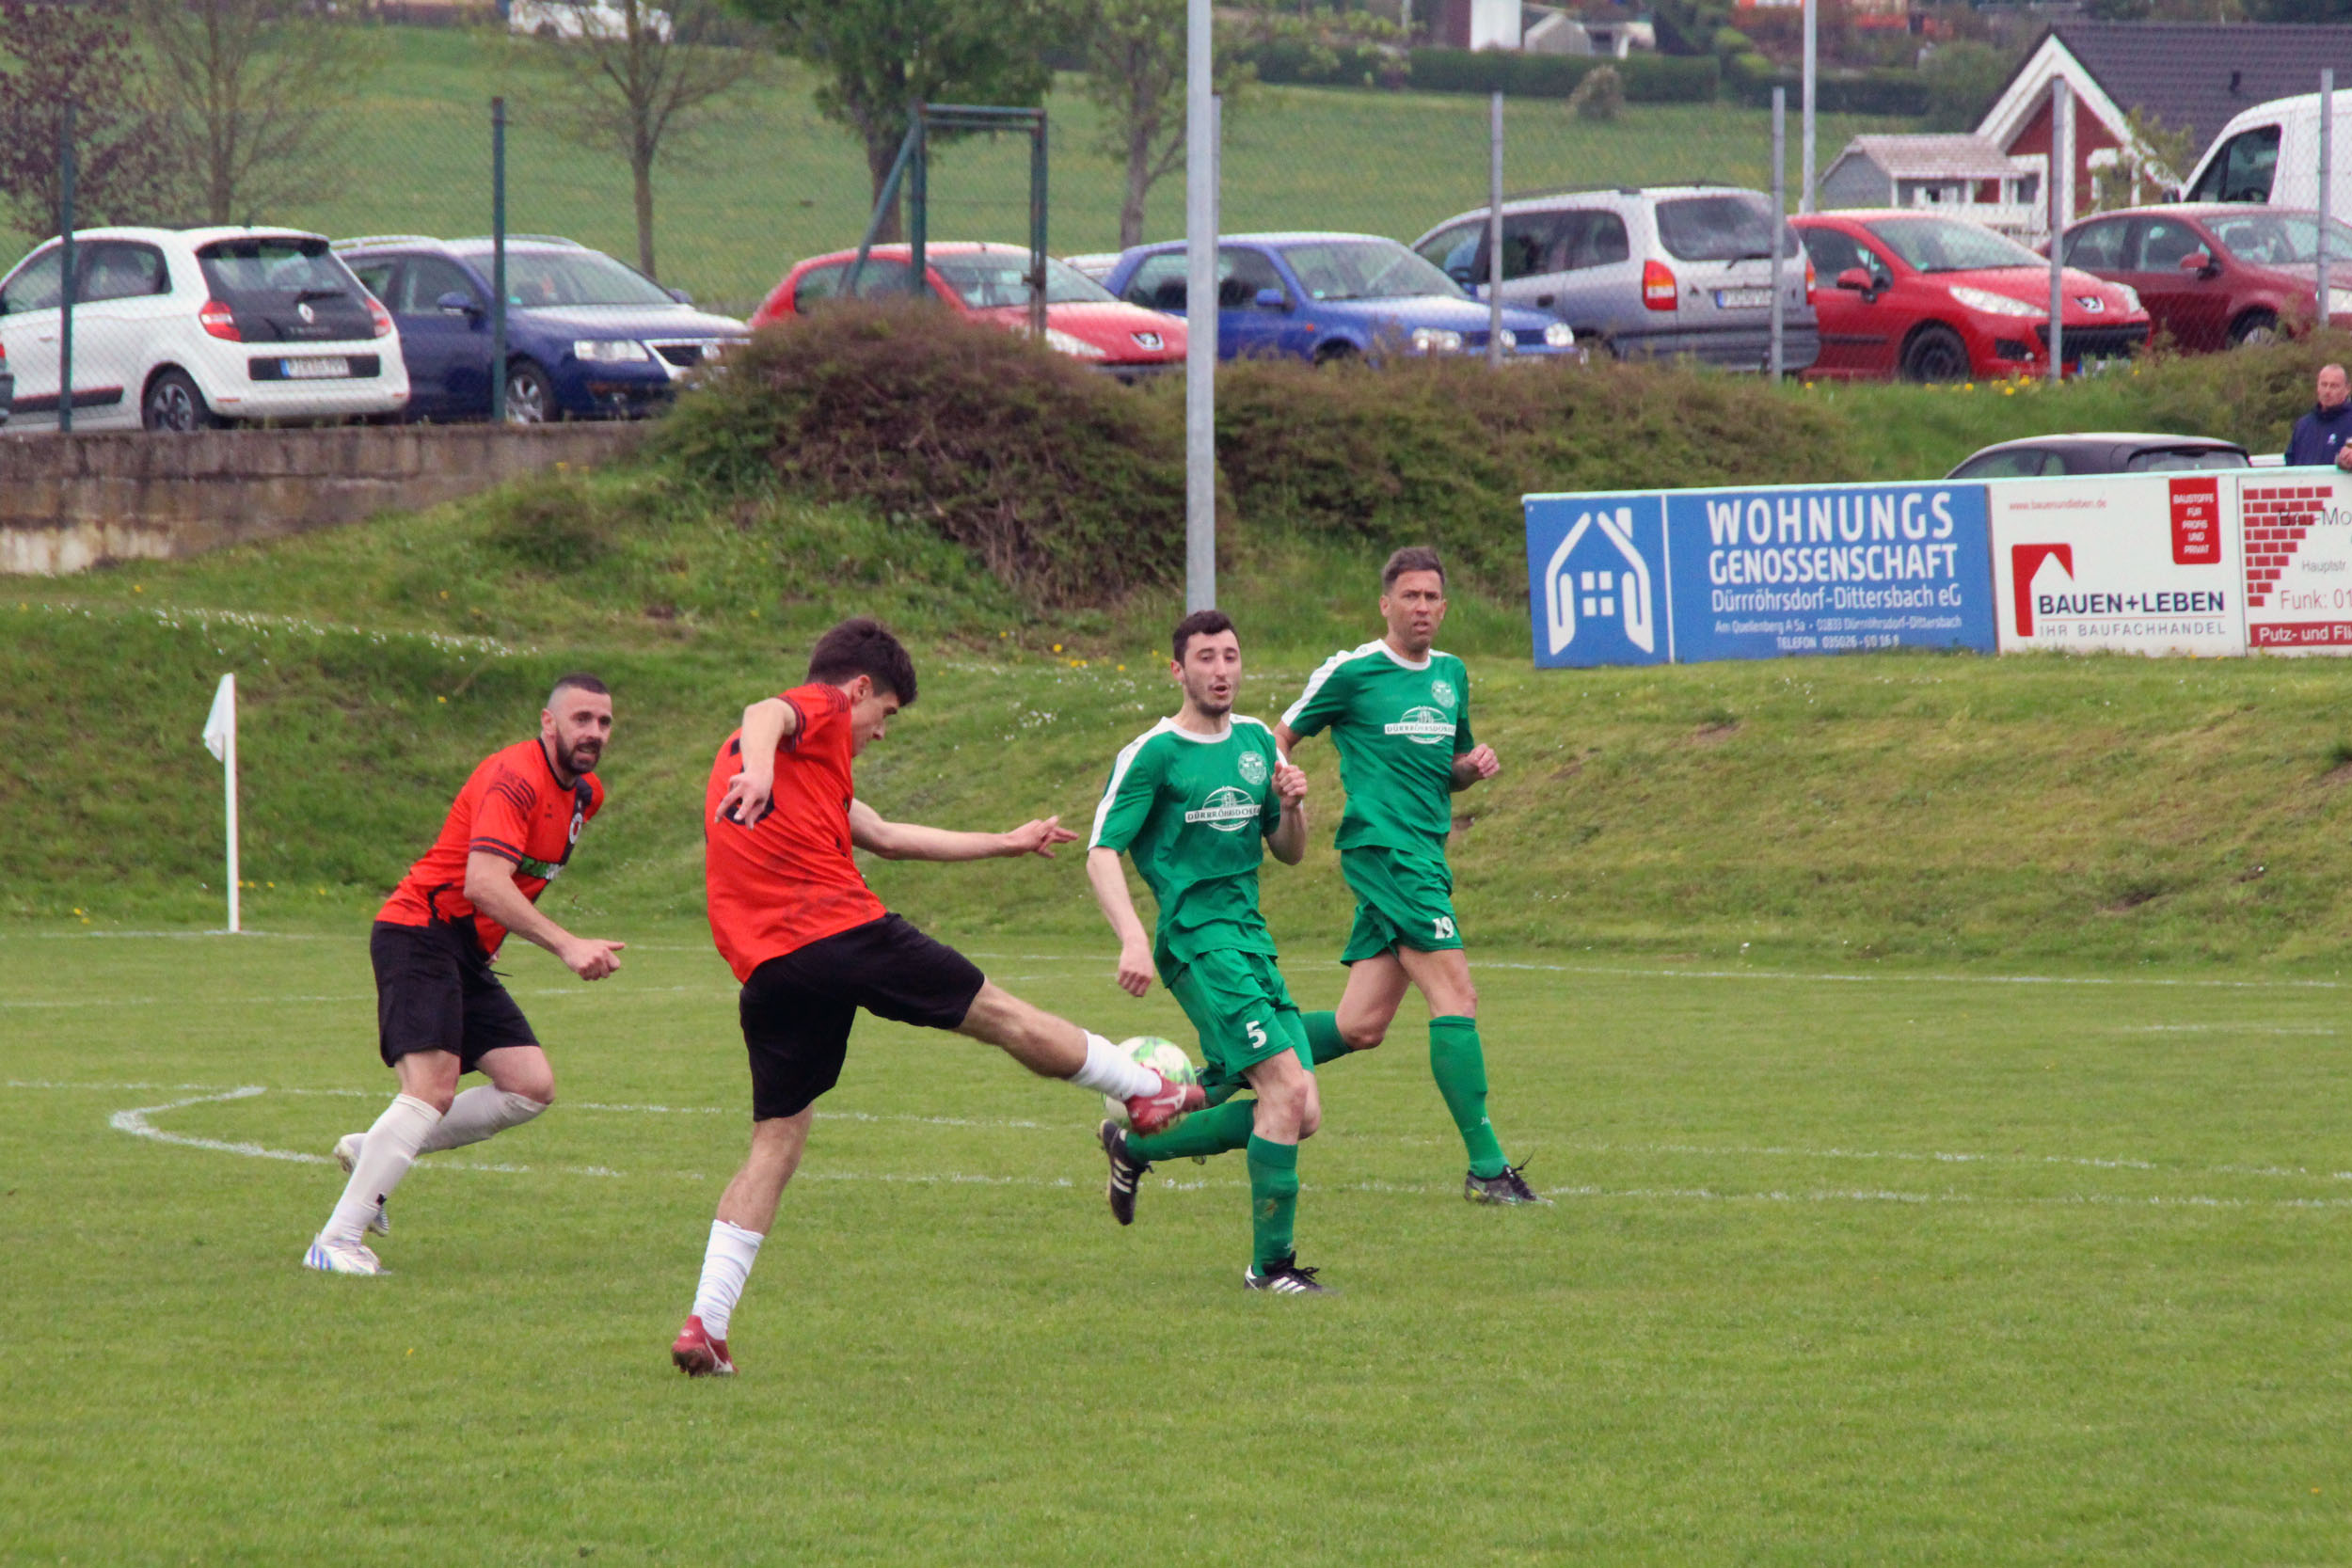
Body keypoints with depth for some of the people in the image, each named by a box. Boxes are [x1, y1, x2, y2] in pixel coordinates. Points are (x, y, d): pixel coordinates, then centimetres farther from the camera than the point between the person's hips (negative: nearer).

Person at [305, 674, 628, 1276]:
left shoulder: (585, 794, 12)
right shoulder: (515, 777, -18)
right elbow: (483, 882, -31)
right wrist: (566, 945, -36)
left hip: (468, 954, 9)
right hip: (419, 934, -9)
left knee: (532, 1086, 1)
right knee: (432, 1088, -23)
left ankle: (370, 1152, 11)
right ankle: (337, 1241, -23)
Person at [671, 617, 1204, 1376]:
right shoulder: (820, 713, 5)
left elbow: (887, 837, 37)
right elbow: (762, 715, -20)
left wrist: (1006, 844, 44)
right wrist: (759, 772, -44)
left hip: (767, 971, 8)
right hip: (843, 933, -8)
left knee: (774, 1144, 6)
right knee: (1003, 1016, 11)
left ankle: (706, 1322, -5)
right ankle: (1150, 1092, 28)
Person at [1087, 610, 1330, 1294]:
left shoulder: (1257, 742, 15)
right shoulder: (1153, 753, -5)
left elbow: (1289, 852, 21)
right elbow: (1102, 854, -9)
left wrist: (1292, 806, -1)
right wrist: (1133, 939, -22)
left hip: (1251, 937, 8)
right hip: (1198, 939, -8)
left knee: (1301, 1117, 3)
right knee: (1287, 1085, -20)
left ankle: (1135, 1145, 22)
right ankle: (1271, 1263, -12)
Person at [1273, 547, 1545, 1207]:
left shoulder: (1451, 675, 16)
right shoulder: (1351, 672, -4)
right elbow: (1280, 739, 6)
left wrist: (1473, 767, 6)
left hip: (1424, 853, 8)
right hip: (1382, 849, -8)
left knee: (1359, 1028, 6)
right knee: (1457, 995, -16)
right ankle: (1486, 1168, -15)